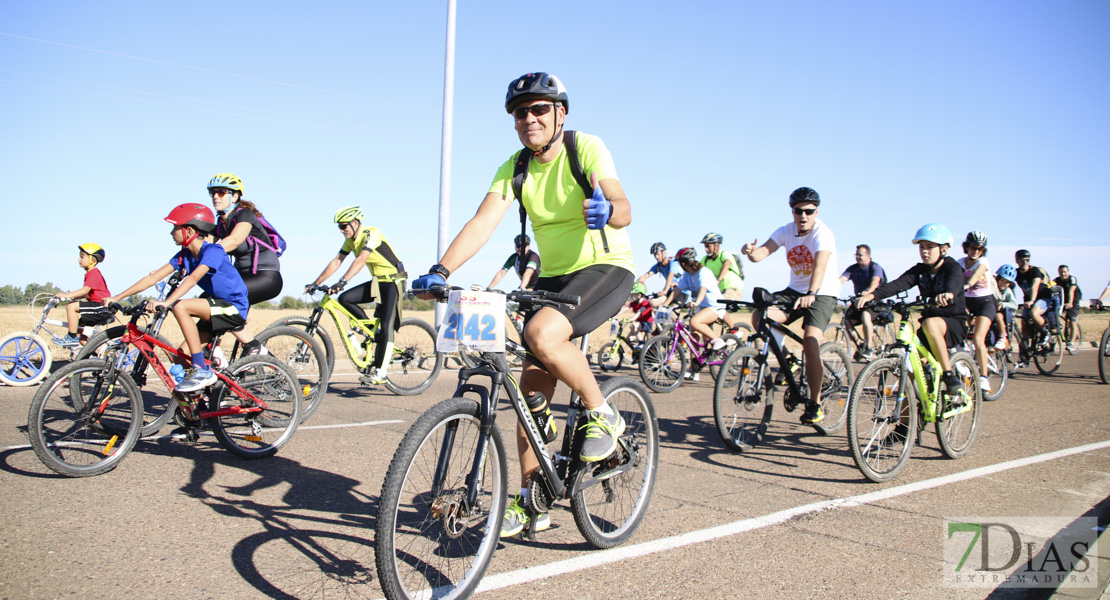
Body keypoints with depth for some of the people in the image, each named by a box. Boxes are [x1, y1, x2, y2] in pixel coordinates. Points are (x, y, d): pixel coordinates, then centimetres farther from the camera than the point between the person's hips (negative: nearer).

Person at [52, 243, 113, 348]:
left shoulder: (94, 273, -11)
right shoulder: (90, 273, 20)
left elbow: (85, 290, -23)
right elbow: (86, 294, 21)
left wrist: (66, 295, -24)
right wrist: (69, 296, 14)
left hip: (101, 307, -10)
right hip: (97, 306, 11)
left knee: (71, 306, -20)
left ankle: (71, 338, -15)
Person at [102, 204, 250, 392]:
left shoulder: (212, 251, -17)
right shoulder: (184, 255, 6)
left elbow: (193, 278, -33)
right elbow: (152, 278, 4)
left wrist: (166, 302, -44)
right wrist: (116, 298, -1)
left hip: (234, 307, -8)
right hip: (217, 308, 8)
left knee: (180, 307, -28)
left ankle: (202, 370, -23)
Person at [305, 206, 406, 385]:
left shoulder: (371, 233, -20)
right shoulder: (350, 240, 5)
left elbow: (361, 260, -34)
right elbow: (336, 262, 5)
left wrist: (342, 281, -44)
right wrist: (316, 283, -2)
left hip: (393, 281, -8)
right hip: (377, 281, 8)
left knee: (386, 326, -14)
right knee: (345, 299, -9)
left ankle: (380, 373, -11)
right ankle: (374, 331, 4)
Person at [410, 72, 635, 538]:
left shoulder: (586, 147, -13)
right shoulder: (515, 168, -1)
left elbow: (623, 210, -27)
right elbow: (482, 222, -14)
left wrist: (606, 210, -52)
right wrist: (440, 271, -29)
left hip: (606, 268, -6)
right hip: (552, 276, 6)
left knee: (542, 333, -33)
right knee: (532, 386, 1)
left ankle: (602, 416, -9)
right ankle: (531, 501, 14)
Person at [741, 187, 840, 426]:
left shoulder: (823, 233, -19)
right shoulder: (786, 231, -2)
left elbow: (820, 265, -37)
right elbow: (761, 253, -16)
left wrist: (810, 294, -53)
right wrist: (750, 252, -41)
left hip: (822, 294, -5)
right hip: (795, 290, 5)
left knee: (810, 343, -24)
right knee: (759, 317, -20)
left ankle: (815, 404, -8)